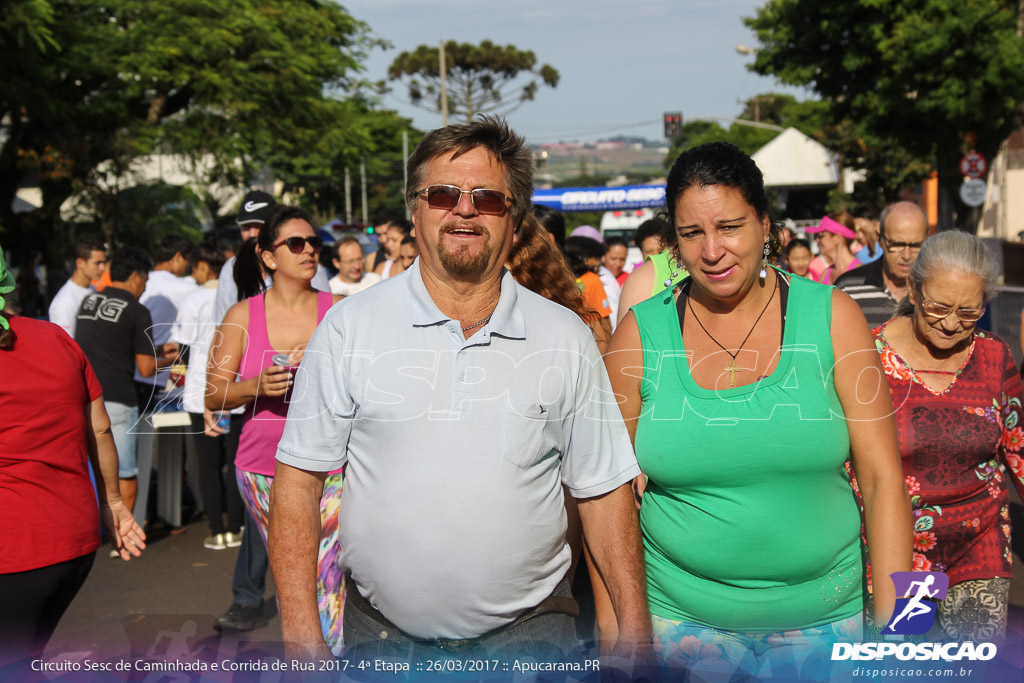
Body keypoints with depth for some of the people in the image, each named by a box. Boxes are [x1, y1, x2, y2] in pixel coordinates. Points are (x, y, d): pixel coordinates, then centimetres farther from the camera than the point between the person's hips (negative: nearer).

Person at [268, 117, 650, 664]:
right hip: (382, 632, 0)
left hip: (529, 629, 1)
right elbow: (298, 479, -4)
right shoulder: (349, 327, -5)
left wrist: (635, 629, -1)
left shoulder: (565, 337, 0)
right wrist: (300, 630, -10)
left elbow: (603, 490, 3)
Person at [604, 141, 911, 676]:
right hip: (682, 616, 0)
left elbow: (882, 478, -5)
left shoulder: (832, 316, -5)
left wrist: (893, 630, -8)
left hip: (825, 614, 1)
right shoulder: (641, 332, -5)